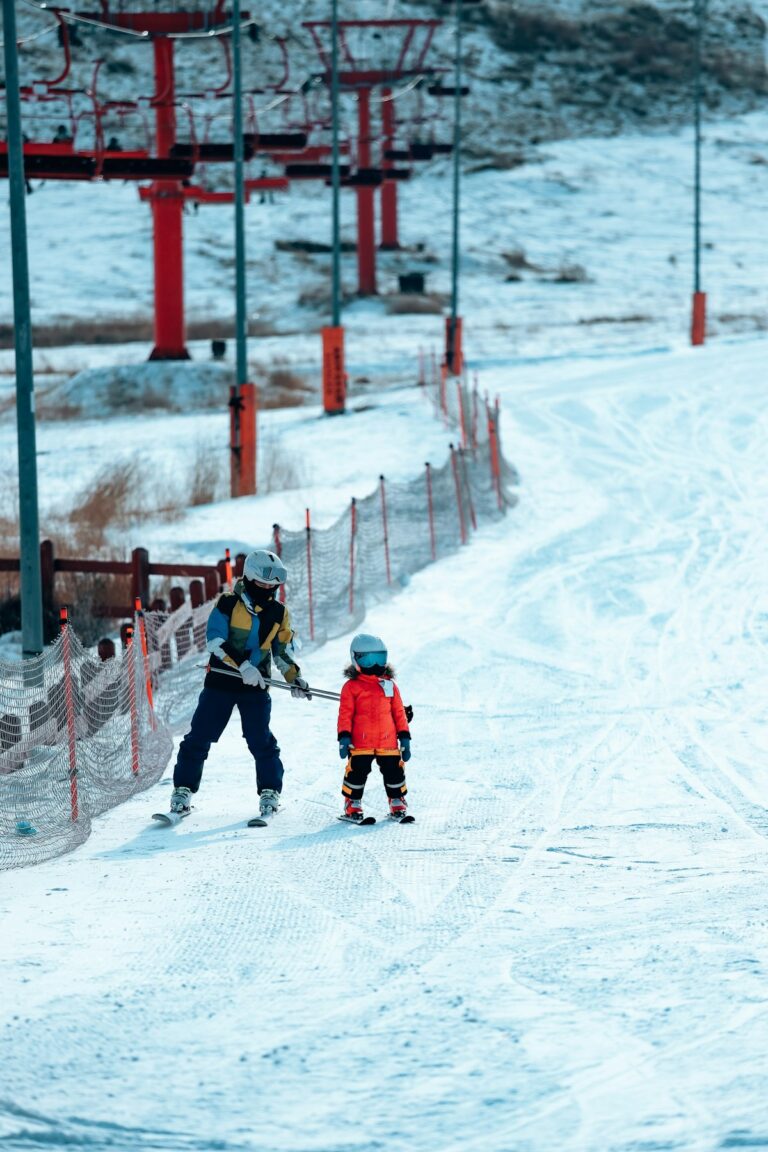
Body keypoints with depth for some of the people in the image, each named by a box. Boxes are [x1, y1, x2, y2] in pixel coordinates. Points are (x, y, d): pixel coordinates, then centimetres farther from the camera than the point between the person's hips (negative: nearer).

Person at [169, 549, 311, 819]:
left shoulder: (278, 613, 6)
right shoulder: (228, 603, -6)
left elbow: (283, 651, 16)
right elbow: (214, 640, -15)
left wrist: (294, 678, 1)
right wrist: (243, 666, -24)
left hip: (256, 686, 2)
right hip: (221, 681, -2)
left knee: (261, 741, -6)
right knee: (199, 737, -1)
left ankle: (270, 792, 6)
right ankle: (183, 790, 7)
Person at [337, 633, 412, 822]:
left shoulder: (390, 685, 10)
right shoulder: (352, 687, 0)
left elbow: (399, 713, 12)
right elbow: (345, 714, -2)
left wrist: (404, 737, 9)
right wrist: (344, 737, -10)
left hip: (388, 742, 3)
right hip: (360, 743, -3)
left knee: (394, 771, 7)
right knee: (357, 771, -1)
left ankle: (397, 802, 22)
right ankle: (353, 803, 12)